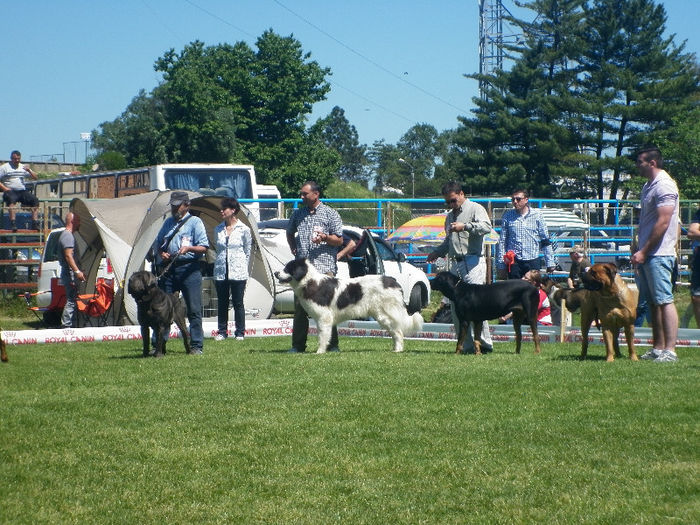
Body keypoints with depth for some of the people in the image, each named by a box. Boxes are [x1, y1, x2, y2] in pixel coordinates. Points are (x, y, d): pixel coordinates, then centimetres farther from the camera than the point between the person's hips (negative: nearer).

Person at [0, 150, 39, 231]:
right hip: (10, 191, -4)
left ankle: (35, 223, -20)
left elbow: (35, 178, 17)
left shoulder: (23, 167, 20)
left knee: (35, 200, -18)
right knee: (11, 199, -37)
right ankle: (13, 223, -44)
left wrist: (29, 171, -3)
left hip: (22, 191, 4)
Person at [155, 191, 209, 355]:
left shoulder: (195, 222, 1)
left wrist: (189, 248, -24)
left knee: (194, 309, -4)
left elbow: (204, 247, -6)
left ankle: (196, 346, 0)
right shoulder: (168, 222, 18)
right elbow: (158, 244, 25)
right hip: (169, 268, 5)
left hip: (189, 269, -5)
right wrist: (161, 254, 3)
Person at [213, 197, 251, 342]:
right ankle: (222, 332, 14)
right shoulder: (218, 229, 8)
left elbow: (247, 252, 4)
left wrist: (244, 269, 4)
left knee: (238, 303, 1)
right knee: (222, 303, 7)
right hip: (220, 272, 4)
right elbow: (218, 250, 15)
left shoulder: (244, 229, -2)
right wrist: (217, 267, 12)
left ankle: (240, 333, 8)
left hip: (238, 273, -3)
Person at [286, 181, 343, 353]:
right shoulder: (298, 214, 16)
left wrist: (324, 237, -17)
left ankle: (332, 345, -1)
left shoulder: (330, 214, 3)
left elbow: (339, 240, 2)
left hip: (324, 267, -4)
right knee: (299, 307, 3)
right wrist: (293, 248, 17)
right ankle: (298, 345, 7)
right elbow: (290, 232, 34)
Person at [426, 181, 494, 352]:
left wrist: (465, 227, -24)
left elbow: (487, 227, -17)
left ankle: (485, 343, -13)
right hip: (455, 264, 8)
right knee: (456, 307, 2)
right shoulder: (450, 216, 26)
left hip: (472, 262, -8)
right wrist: (437, 252, 22)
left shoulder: (475, 209, 1)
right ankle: (468, 346, 5)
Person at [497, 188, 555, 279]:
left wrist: (549, 263, 3)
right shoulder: (508, 216, 5)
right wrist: (501, 263, 2)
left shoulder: (537, 215, 3)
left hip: (533, 261, 0)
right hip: (514, 261, 1)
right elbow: (502, 241, 6)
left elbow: (545, 241, 6)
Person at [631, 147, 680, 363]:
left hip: (659, 254, -10)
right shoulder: (648, 186, 17)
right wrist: (638, 250, 16)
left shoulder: (664, 186, -13)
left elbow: (663, 223, -19)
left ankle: (670, 351, -11)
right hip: (646, 255, 10)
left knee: (664, 301, -10)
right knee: (653, 303, 10)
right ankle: (658, 348, 13)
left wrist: (643, 252, -18)